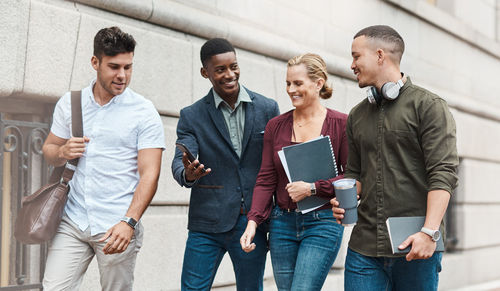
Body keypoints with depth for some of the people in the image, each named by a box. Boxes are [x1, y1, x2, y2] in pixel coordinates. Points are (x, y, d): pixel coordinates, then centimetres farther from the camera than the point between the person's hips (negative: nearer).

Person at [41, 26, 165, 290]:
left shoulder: (144, 112, -3)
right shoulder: (69, 103, 8)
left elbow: (149, 174, -9)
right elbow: (48, 149, 18)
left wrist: (129, 222, -21)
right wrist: (63, 152, -6)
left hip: (117, 228, -3)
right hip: (72, 222, 3)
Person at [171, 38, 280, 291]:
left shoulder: (268, 109, 5)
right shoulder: (191, 116, 2)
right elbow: (179, 164, -7)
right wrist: (188, 173, -32)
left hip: (253, 223, 1)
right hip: (208, 225, -1)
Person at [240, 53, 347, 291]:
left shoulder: (340, 124, -3)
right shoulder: (275, 126, 6)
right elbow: (266, 180, 4)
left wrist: (312, 188, -15)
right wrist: (253, 221, -8)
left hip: (322, 223, -4)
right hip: (282, 223, 4)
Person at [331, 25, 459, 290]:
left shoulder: (429, 106, -2)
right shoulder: (357, 115, 16)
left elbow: (443, 173, -10)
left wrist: (429, 231, -20)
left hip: (415, 248, -4)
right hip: (364, 246, 5)